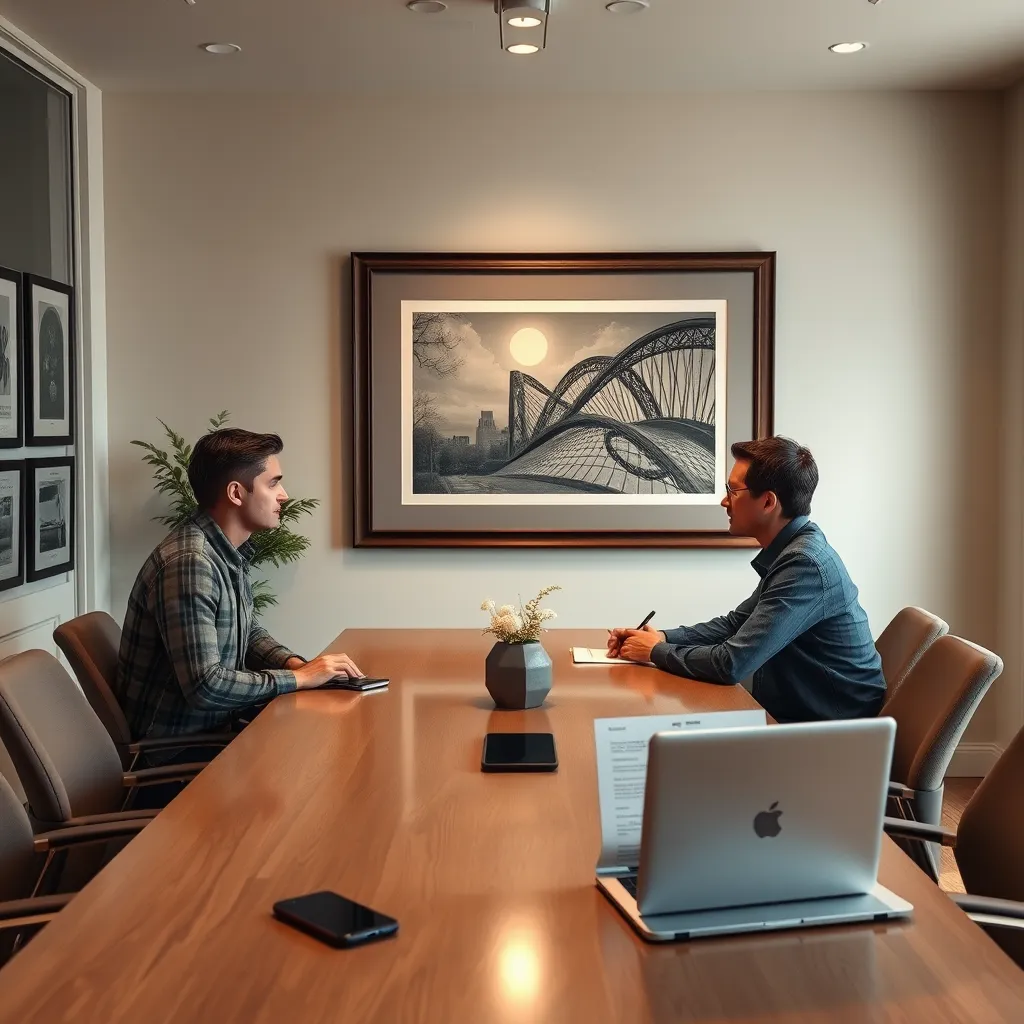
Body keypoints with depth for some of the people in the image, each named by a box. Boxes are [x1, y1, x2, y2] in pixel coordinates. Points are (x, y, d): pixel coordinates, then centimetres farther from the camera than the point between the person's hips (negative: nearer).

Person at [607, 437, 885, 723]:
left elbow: (731, 664, -25)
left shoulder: (806, 564, -24)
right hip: (796, 715, 8)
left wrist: (657, 652, -9)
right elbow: (733, 624, 18)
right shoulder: (791, 553, 8)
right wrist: (663, 637, 4)